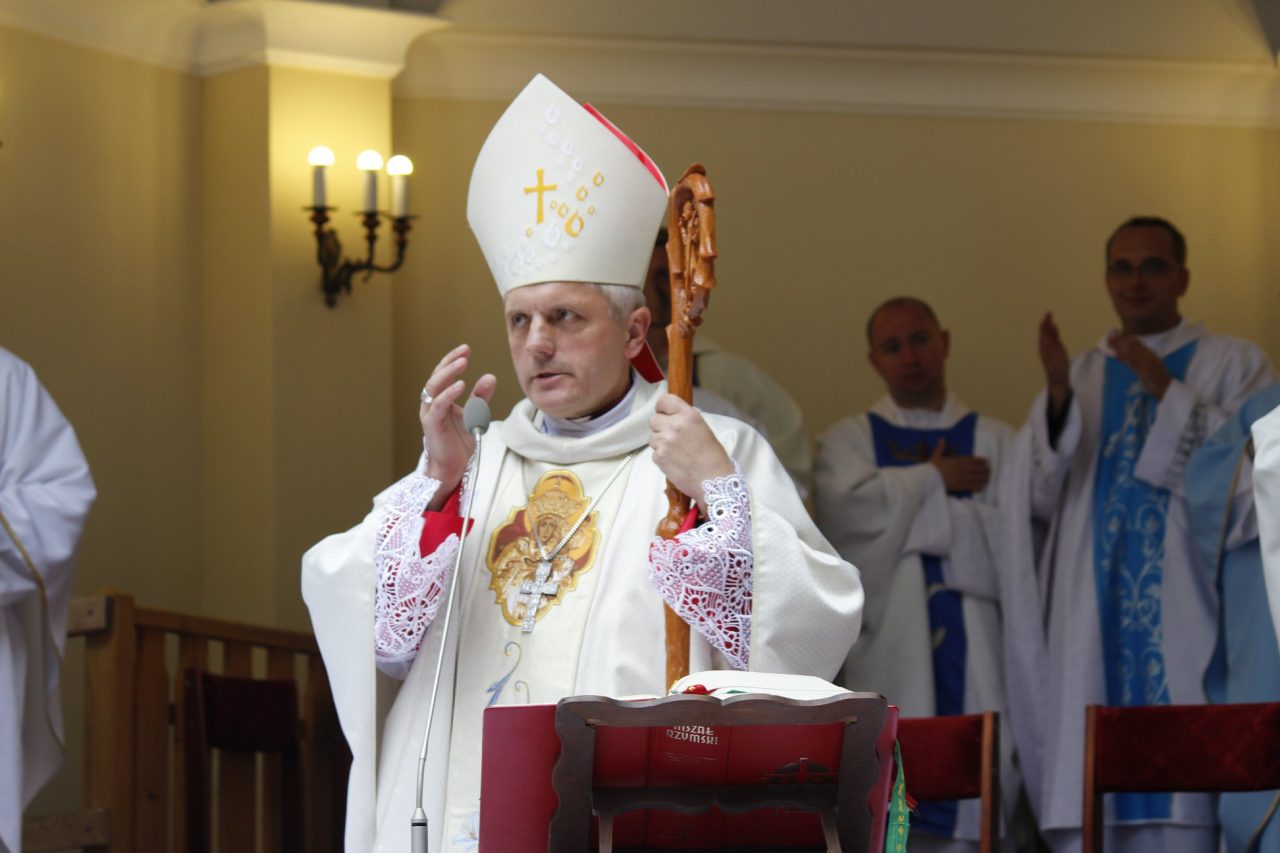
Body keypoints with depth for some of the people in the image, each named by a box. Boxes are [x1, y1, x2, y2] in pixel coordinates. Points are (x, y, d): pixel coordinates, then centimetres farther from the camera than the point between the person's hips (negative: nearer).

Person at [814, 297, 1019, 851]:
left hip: (973, 651, 1)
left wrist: (906, 495, 0)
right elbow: (847, 507, -6)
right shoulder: (848, 440, 15)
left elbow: (1012, 531, 0)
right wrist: (935, 478, 1)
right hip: (889, 651, -1)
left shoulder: (995, 442, 15)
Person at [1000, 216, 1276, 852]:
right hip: (1094, 626, 3)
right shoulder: (1075, 378, 20)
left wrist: (1167, 392, -12)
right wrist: (1058, 395, -8)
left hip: (1188, 616, -3)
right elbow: (1036, 499, 6)